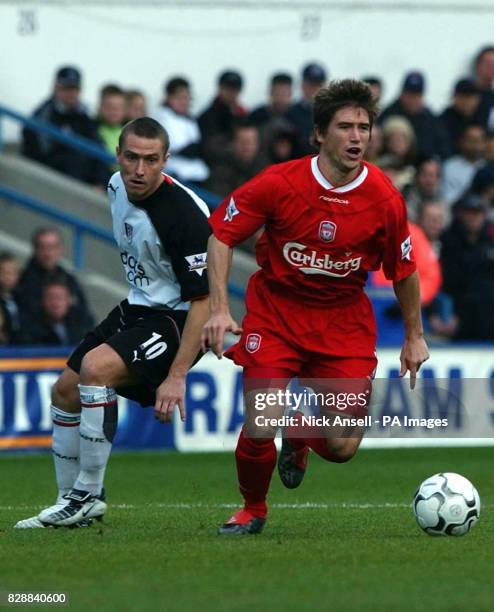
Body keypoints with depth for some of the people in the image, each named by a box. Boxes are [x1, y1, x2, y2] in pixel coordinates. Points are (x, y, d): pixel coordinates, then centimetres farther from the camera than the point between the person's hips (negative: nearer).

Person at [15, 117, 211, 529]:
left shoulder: (184, 214, -27)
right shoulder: (118, 186, -2)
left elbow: (203, 299, -26)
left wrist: (177, 376, -30)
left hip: (177, 321, -9)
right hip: (136, 309, 9)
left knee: (96, 367, -30)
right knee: (65, 392, 9)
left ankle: (88, 494, -18)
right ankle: (71, 503, 23)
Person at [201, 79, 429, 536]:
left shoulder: (385, 200, -11)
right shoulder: (278, 184, -16)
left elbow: (404, 270, 5)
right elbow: (222, 235, -5)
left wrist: (414, 336, 12)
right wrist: (219, 309, -14)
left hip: (345, 319, 2)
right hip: (275, 310, -1)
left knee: (343, 447, -5)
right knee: (259, 430, -14)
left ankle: (300, 437, 34)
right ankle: (252, 510, 18)